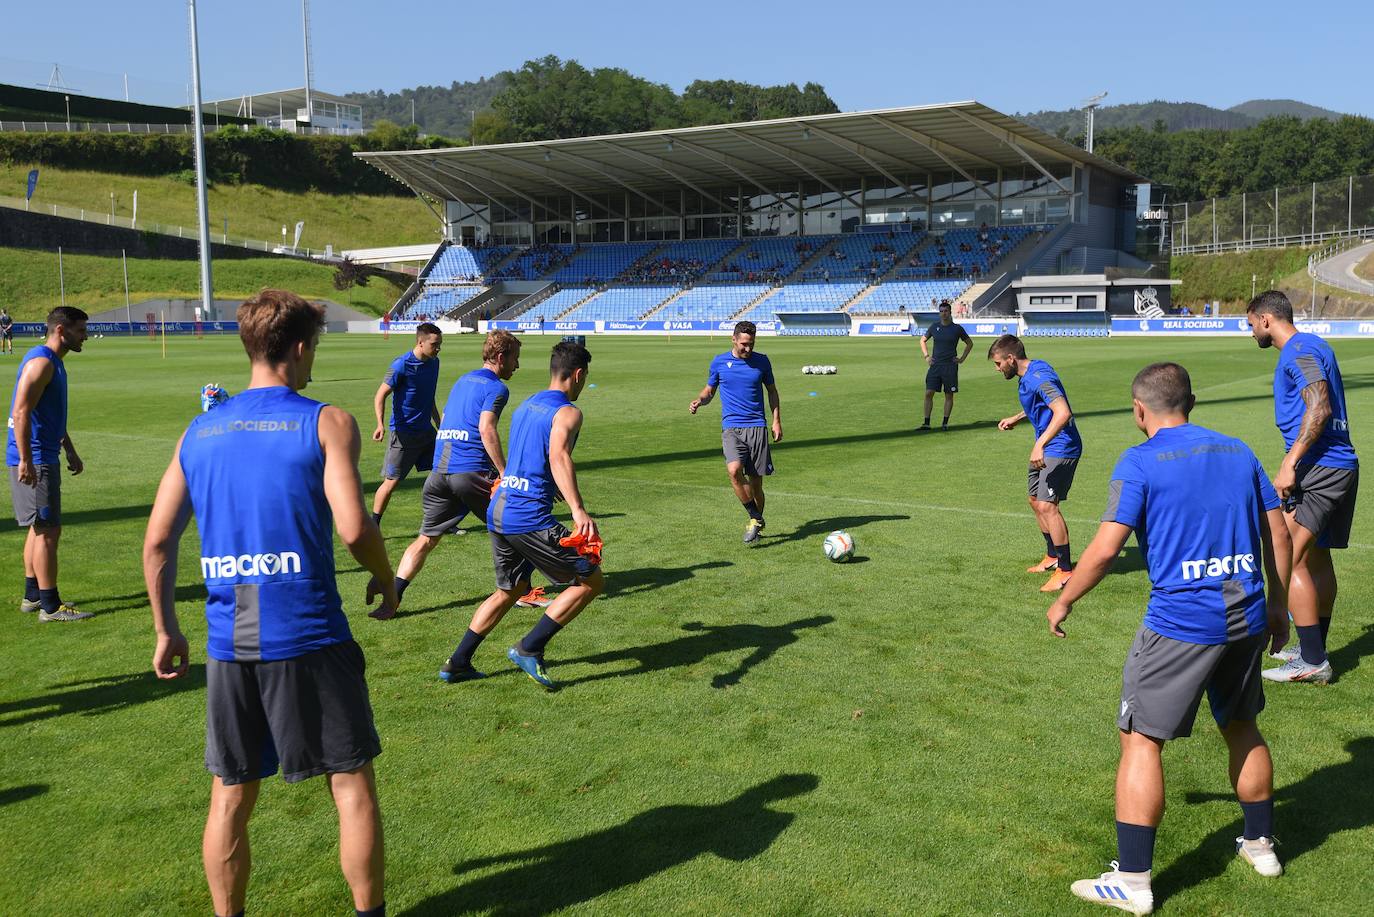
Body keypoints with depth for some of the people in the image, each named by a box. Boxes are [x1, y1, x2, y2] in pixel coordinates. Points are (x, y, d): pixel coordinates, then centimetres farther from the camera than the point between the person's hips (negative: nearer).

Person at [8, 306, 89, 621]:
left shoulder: (54, 362, 16)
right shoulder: (40, 363, -16)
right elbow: (20, 413, -24)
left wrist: (70, 451, 29)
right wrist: (26, 461, -27)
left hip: (45, 457, 11)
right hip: (35, 461, -11)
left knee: (40, 528, 17)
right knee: (48, 531, -7)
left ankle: (33, 595, 27)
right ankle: (50, 606, -3)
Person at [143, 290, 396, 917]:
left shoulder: (199, 431, 8)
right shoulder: (327, 423, -6)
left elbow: (157, 542, 8)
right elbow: (353, 529, -16)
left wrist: (166, 631, 17)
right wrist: (387, 580, 3)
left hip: (228, 642, 4)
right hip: (308, 635, -4)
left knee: (231, 797, 16)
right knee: (352, 783, 10)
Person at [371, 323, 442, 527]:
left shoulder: (434, 362, 7)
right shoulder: (401, 365, -15)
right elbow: (380, 395, -13)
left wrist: (439, 426, 24)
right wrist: (381, 424, -27)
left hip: (426, 430, 7)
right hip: (403, 432, -7)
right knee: (391, 481, -3)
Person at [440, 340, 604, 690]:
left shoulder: (526, 405, 19)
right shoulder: (567, 412, -8)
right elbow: (558, 457, -27)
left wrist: (573, 507, 46)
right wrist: (578, 511, -40)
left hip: (498, 511, 9)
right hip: (529, 517, -9)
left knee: (509, 590, 25)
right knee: (590, 580, 2)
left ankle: (457, 663, 26)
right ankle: (529, 649, 0)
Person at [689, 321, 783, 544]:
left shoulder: (761, 362, 6)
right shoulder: (719, 362, 4)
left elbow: (772, 391, 16)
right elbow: (709, 390, 15)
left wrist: (777, 421, 8)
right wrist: (699, 401, -7)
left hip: (757, 427, 1)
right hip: (731, 427, -1)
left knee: (755, 480, 1)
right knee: (734, 470, -25)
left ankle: (755, 522, 22)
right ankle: (755, 518, -11)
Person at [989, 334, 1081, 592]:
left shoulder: (1039, 377, -23)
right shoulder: (1026, 376, 10)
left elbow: (1063, 412, -35)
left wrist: (1039, 445, -40)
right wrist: (1016, 418, 21)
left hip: (1060, 448, -11)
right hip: (1046, 449, 11)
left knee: (1047, 505, -15)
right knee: (1035, 500, 18)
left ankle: (1065, 570, -8)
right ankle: (1052, 557, 32)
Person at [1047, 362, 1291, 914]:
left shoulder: (1140, 462, -8)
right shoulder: (1238, 452, 9)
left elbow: (1104, 551, -14)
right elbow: (1278, 535, 12)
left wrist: (1063, 602, 1)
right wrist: (1277, 605, 23)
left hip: (1180, 623, -6)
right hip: (1247, 619, 7)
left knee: (1141, 740, 2)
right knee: (1241, 727, 25)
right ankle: (1260, 845, 40)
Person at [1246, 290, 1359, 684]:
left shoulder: (1298, 351, -11)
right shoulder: (1314, 345, 20)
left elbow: (1319, 408, -23)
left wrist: (1290, 464, -24)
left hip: (1318, 469, -11)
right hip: (1342, 467, 11)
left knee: (1290, 559, -9)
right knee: (1317, 559, 17)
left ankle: (1312, 661, -6)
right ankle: (1314, 650, 27)